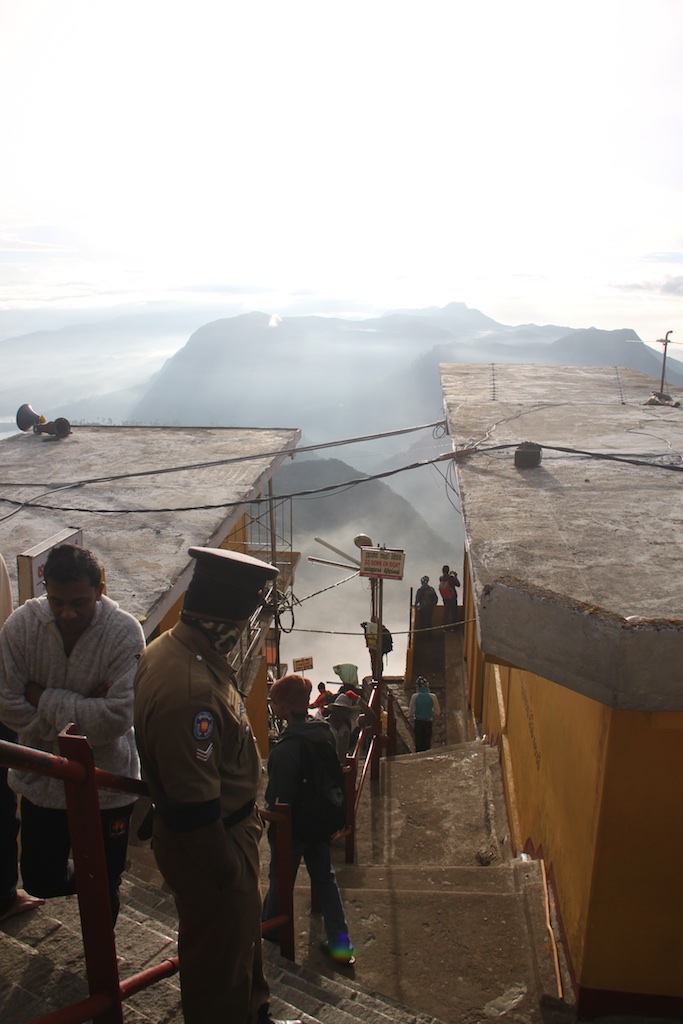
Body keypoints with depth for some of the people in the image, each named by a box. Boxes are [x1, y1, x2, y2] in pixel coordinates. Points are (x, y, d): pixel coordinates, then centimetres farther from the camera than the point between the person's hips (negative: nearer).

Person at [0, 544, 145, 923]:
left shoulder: (125, 632, -23)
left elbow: (117, 719, -27)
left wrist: (45, 699, -21)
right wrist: (84, 715, -20)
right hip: (42, 779, 2)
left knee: (103, 889, 15)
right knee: (41, 881, 17)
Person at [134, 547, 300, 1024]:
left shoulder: (170, 647, -4)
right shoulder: (190, 688, -37)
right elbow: (193, 804, -31)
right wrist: (227, 870, -17)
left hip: (227, 822, 10)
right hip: (208, 844, -10)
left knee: (244, 931, 30)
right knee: (220, 957, 15)